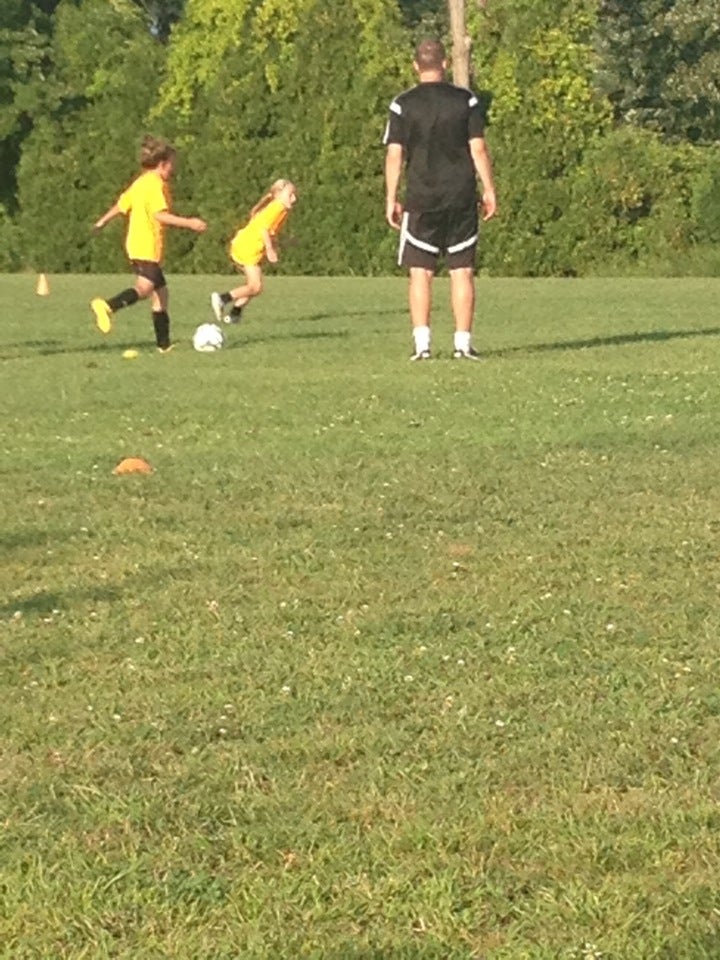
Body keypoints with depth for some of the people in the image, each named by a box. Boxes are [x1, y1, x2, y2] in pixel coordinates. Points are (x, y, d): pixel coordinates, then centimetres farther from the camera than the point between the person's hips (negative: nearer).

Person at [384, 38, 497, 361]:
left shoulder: (402, 104, -1)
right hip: (461, 198, 1)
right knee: (462, 271, 5)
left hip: (421, 200, -1)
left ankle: (421, 343, -4)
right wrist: (489, 190, 6)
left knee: (420, 272, 3)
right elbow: (478, 149, -1)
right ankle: (463, 343, 3)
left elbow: (394, 155, -3)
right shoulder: (466, 100, 1)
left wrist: (391, 199, 2)